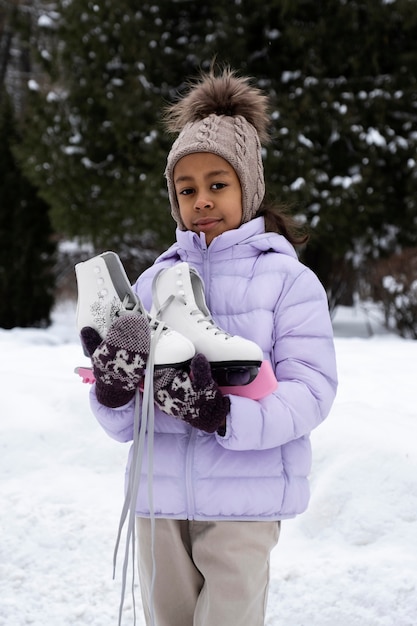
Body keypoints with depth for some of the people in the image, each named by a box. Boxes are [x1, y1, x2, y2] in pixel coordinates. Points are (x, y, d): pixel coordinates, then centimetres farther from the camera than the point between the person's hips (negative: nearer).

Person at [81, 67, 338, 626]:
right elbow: (124, 426, 8)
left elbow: (312, 390, -10)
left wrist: (226, 416, -25)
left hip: (244, 499, -4)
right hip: (160, 496, 4)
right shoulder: (154, 280, 10)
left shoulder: (288, 279, 0)